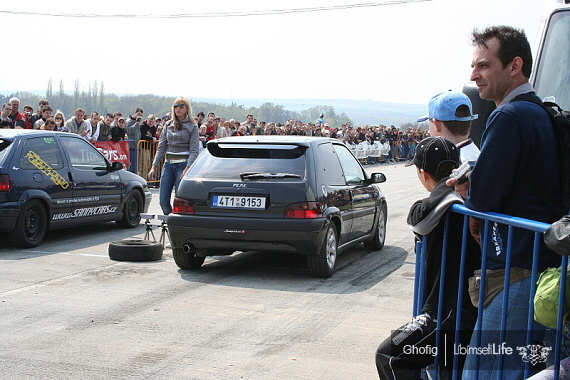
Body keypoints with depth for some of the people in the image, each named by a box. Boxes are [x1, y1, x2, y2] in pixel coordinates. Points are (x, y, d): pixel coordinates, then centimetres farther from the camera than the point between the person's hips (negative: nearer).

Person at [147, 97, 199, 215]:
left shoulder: (192, 127, 1)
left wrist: (187, 168, -18)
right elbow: (161, 147, 13)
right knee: (163, 200, 0)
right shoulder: (168, 125, 14)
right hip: (168, 164, 4)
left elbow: (194, 150, -6)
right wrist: (154, 167, 5)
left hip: (183, 164, -4)